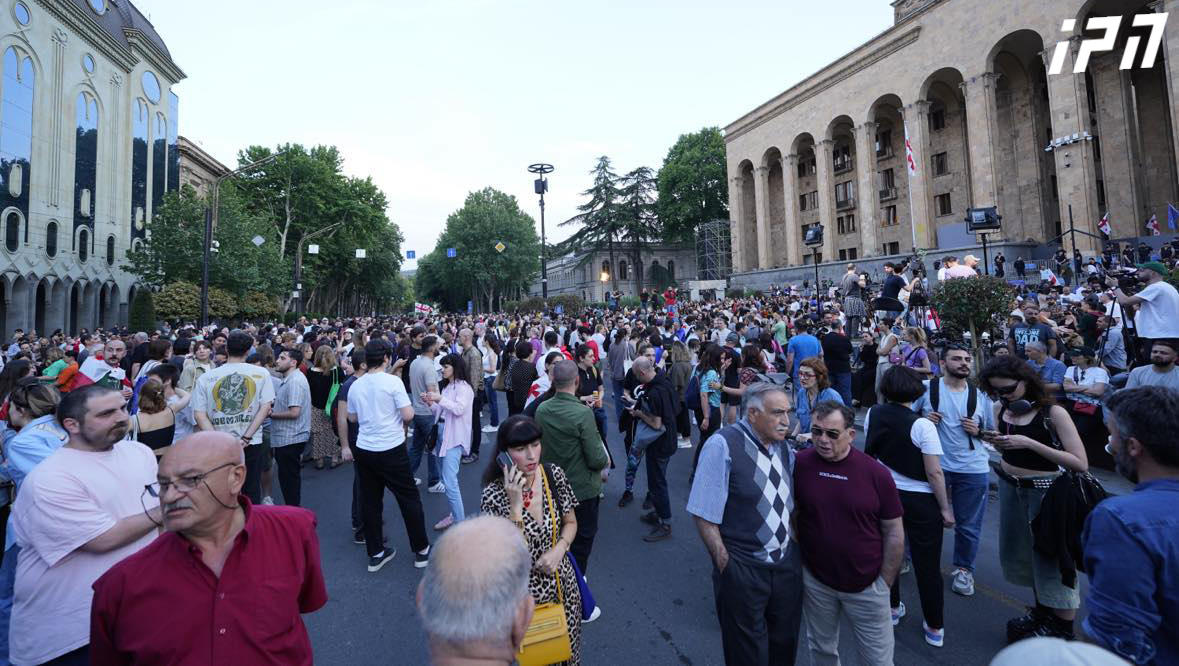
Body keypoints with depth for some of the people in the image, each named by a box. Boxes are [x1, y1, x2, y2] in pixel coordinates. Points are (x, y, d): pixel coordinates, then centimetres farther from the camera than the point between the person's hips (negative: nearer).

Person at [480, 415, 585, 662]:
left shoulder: (554, 474, -12)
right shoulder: (493, 494, -23)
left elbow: (570, 523, 3)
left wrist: (558, 550, -16)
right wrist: (515, 504, -34)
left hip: (562, 583, 4)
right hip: (523, 592, -3)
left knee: (565, 650, 22)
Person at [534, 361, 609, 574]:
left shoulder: (541, 410, -10)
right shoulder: (583, 413, -27)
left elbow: (540, 446, 4)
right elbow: (596, 460, -22)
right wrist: (605, 460, -2)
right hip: (582, 488, -5)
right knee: (582, 540, 16)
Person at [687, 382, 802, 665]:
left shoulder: (783, 446, 1)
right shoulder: (722, 445, -20)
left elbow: (790, 505, 11)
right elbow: (705, 515, -18)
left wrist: (796, 550, 3)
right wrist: (726, 566, -15)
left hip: (788, 564, 6)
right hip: (742, 569, -5)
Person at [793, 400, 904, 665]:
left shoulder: (876, 473, -14)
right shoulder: (800, 463, -13)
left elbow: (894, 533, -4)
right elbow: (791, 512, 1)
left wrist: (884, 583, -1)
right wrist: (797, 559, 1)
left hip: (866, 586, -1)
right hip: (815, 581, 1)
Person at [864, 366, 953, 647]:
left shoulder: (872, 415, -6)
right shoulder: (922, 425, -20)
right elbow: (934, 472, -17)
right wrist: (945, 509, -7)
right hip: (921, 501, -4)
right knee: (927, 563, 10)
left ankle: (892, 608, 38)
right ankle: (935, 628, 25)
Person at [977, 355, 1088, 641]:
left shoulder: (1052, 412, -18)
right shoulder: (1000, 408, -1)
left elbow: (1080, 463, -21)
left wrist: (1029, 443, -28)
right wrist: (996, 441, -9)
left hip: (1044, 489, -6)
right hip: (1009, 486, 6)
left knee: (1050, 554, 3)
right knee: (1016, 551, 17)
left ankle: (1063, 628, 22)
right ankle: (1042, 609, 39)